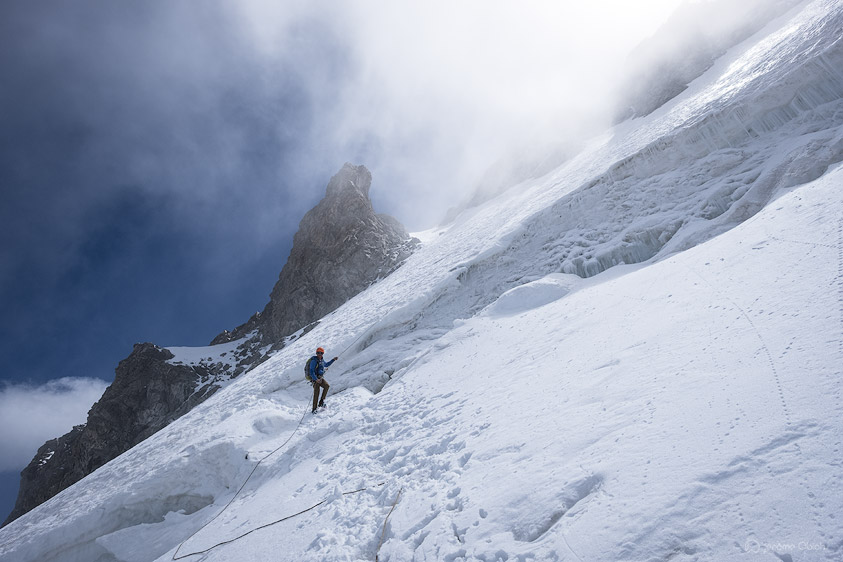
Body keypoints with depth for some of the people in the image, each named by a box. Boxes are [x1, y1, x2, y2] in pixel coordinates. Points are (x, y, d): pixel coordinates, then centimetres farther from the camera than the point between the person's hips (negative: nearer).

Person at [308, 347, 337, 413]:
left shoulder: (321, 360, 12)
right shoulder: (314, 361, -13)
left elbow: (326, 365, 34)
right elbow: (311, 372, -19)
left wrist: (333, 359, 29)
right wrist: (316, 379, -28)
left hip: (321, 378, 7)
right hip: (315, 378, -7)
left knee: (327, 386, -18)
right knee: (316, 393, -11)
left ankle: (321, 402, -10)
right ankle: (314, 409, 0)